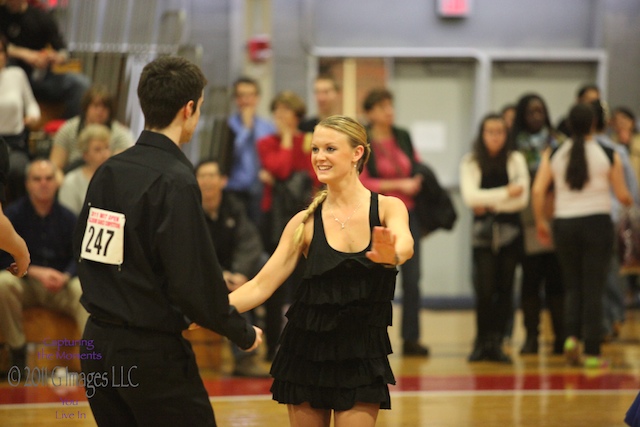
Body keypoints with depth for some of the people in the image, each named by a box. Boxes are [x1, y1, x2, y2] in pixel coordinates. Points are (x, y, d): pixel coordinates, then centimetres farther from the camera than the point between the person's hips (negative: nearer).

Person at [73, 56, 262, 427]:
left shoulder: (108, 171, 6)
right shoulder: (175, 181, -17)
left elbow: (83, 250, 13)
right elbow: (196, 278, -18)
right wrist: (243, 333, -4)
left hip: (98, 341, 8)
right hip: (150, 351, -8)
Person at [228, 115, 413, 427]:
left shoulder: (388, 208, -4)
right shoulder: (306, 222, 0)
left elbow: (405, 244, -26)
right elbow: (261, 285, -3)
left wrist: (391, 255, -50)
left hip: (363, 355, -2)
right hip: (307, 351, 2)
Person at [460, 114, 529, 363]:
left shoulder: (515, 160, 4)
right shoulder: (470, 162, 3)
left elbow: (522, 199, -4)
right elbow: (470, 196, -10)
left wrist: (489, 203, -7)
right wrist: (506, 193, -12)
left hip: (510, 232, 1)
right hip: (483, 232, -1)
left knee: (504, 288, 1)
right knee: (484, 289, -8)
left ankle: (496, 343, 7)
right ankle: (482, 342, 3)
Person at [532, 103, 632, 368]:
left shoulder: (553, 155, 2)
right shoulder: (608, 155, -3)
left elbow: (537, 191, -4)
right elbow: (622, 195, 2)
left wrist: (540, 222, 9)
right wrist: (629, 201, 25)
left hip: (564, 224, 2)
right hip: (597, 222, -2)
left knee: (573, 286, 15)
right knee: (593, 289, 2)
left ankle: (571, 337, -7)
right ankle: (592, 352, 1)